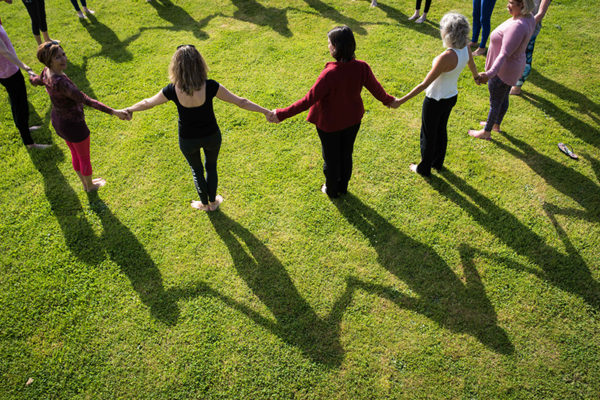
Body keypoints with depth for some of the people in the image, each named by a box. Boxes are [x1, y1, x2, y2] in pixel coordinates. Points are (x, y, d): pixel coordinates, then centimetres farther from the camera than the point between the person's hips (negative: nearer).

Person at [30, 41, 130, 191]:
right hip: (74, 126, -8)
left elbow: (36, 81, 14)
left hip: (58, 121, 8)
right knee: (85, 158, 19)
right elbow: (87, 101, -45)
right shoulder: (60, 82, -38)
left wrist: (33, 78, 39)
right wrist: (114, 112, -49)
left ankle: (85, 183, 52)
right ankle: (90, 186, 44)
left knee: (75, 154, 30)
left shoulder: (47, 72, -10)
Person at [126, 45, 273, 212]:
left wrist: (127, 110, 14)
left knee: (196, 169, 26)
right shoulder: (210, 86, -26)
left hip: (188, 140, 0)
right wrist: (266, 112, -9)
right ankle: (213, 202, 46)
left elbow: (147, 103, -5)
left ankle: (204, 203, 47)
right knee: (211, 167, 28)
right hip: (211, 136, 0)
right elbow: (240, 102, -19)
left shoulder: (172, 90, -23)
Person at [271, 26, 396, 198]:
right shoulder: (362, 67, -18)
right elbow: (375, 88, -2)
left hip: (330, 124, -5)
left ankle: (331, 190, 42)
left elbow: (309, 100, -31)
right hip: (352, 119, 5)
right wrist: (388, 100, 20)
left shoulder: (330, 74, -35)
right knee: (346, 154, 26)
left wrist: (282, 114, -24)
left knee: (331, 158, 19)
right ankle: (343, 187, 47)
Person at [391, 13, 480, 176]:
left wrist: (401, 101, -26)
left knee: (428, 135, 14)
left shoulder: (446, 57, -35)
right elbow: (472, 65, 13)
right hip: (451, 97, 8)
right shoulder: (466, 49, -11)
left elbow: (425, 84, -31)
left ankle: (424, 168, 34)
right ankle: (438, 163, 47)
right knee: (441, 130, 27)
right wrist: (476, 77, 37)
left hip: (435, 101, -7)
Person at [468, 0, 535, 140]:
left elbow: (504, 55, -41)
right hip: (515, 65, 9)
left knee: (495, 102, 11)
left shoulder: (517, 26, -36)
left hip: (502, 71, -9)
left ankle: (486, 132, 31)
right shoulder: (528, 18, -5)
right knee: (503, 98, 27)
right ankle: (496, 124, 48)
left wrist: (490, 74, -52)